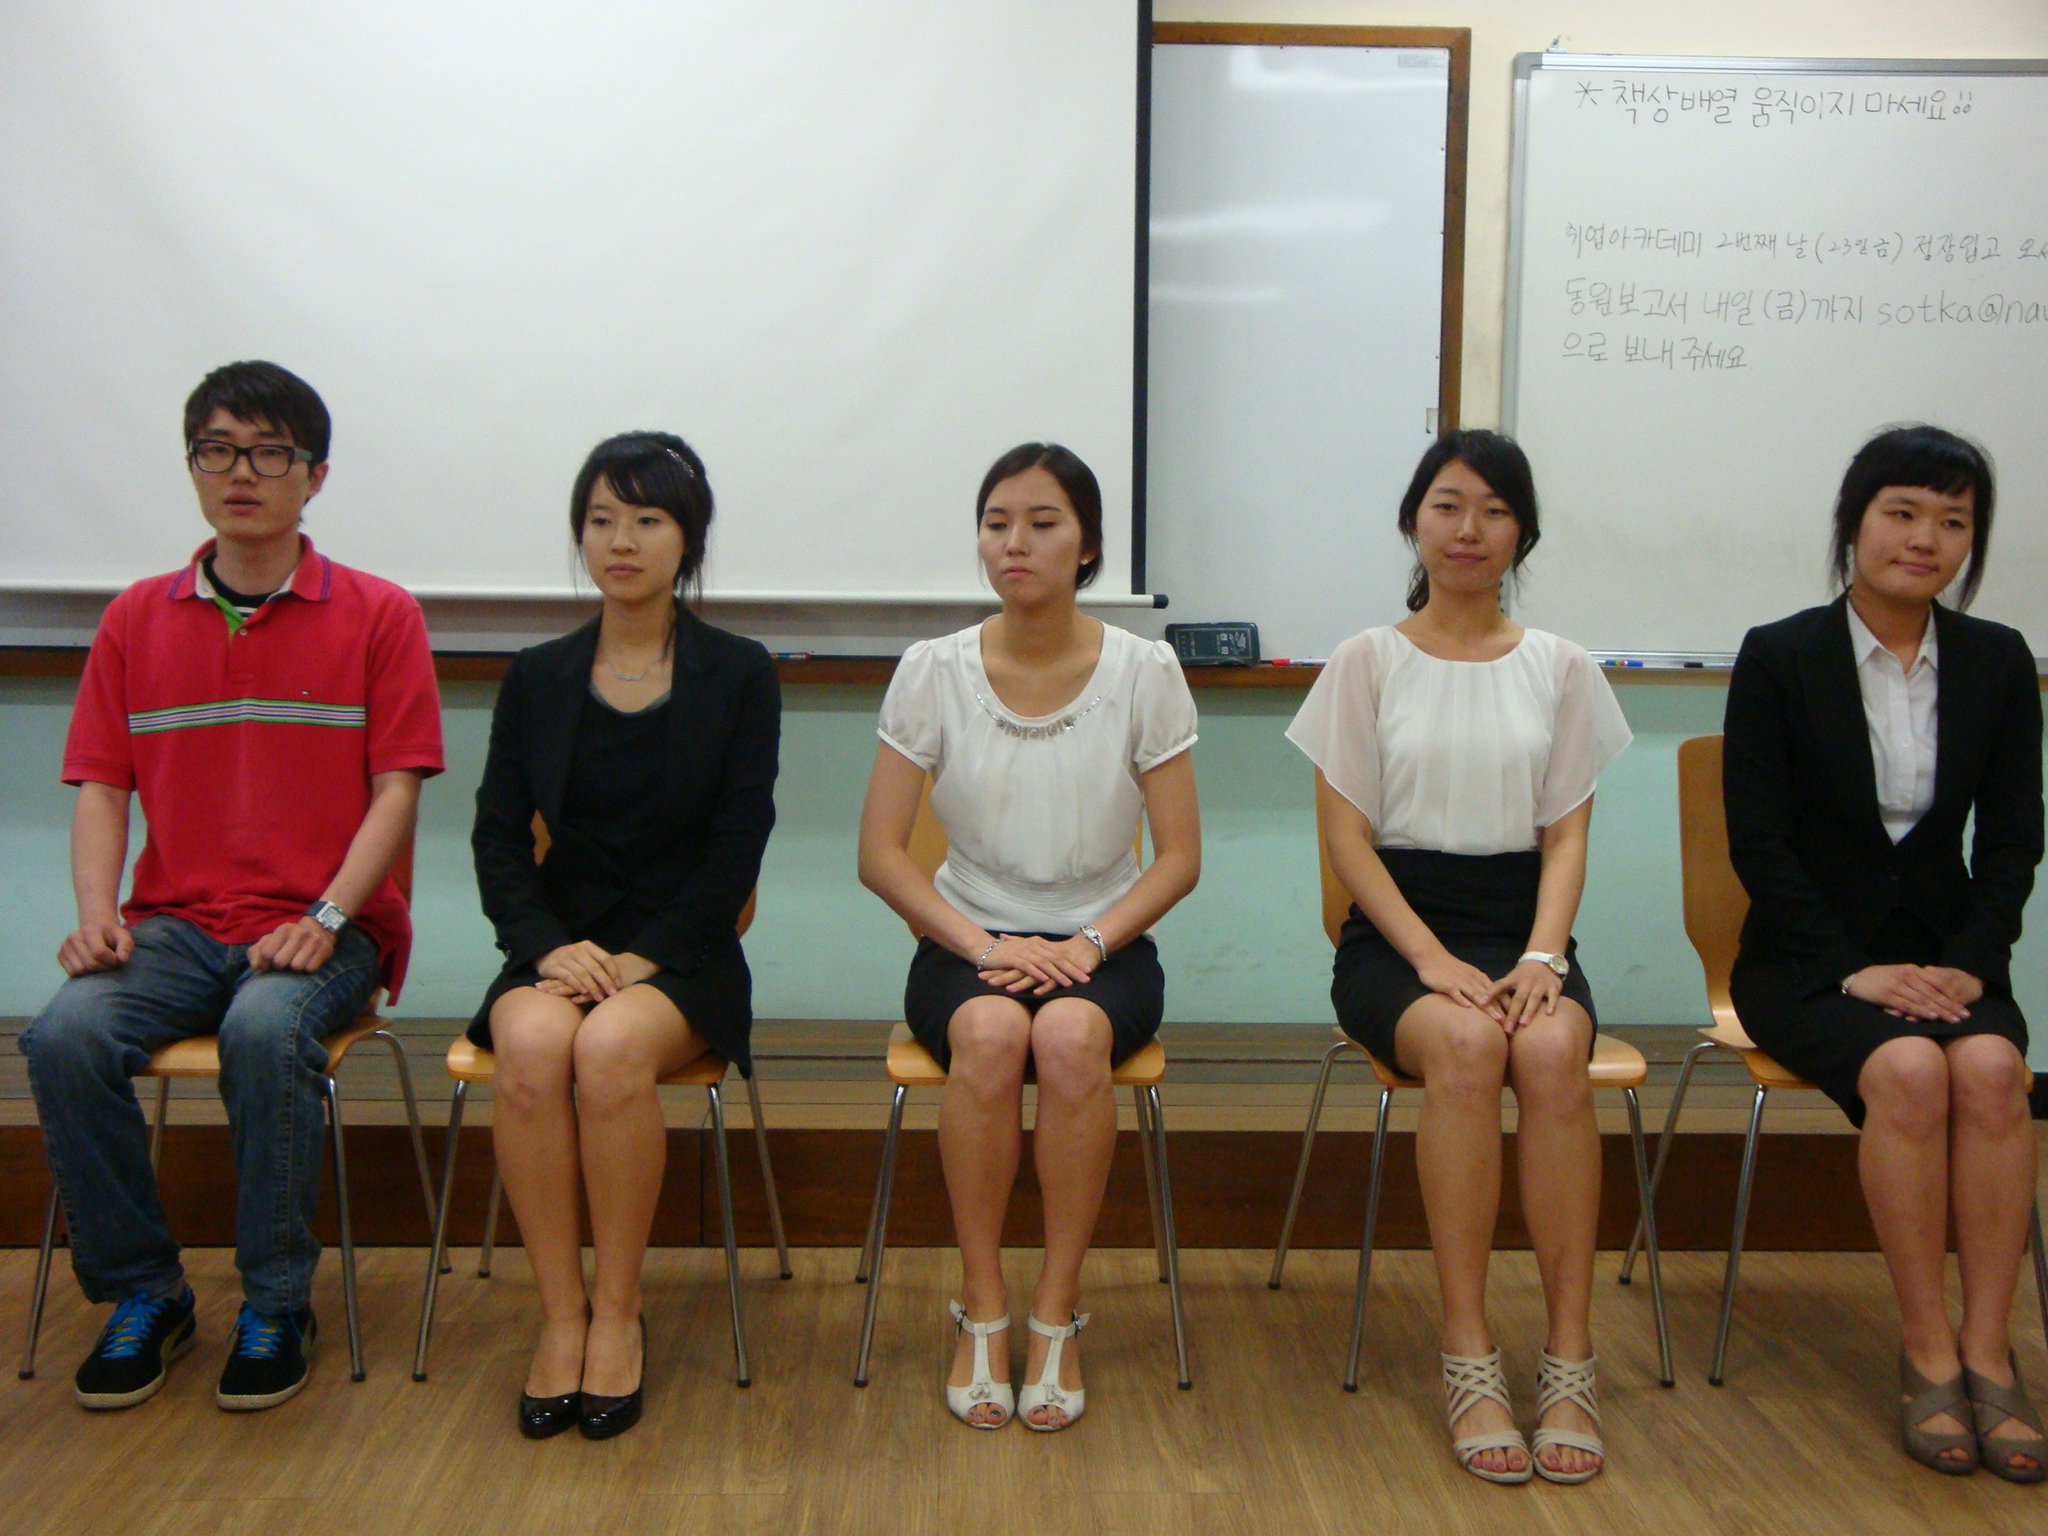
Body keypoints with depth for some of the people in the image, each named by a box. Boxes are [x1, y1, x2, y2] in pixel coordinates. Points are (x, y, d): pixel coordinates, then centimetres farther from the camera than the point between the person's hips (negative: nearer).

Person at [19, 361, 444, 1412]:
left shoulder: (377, 616, 3)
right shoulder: (137, 619, 13)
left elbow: (397, 788, -3)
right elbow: (99, 784, 10)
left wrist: (325, 918, -15)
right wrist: (98, 913, -8)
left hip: (320, 928, -3)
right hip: (175, 921, 3)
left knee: (264, 1030, -35)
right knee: (66, 1036, -26)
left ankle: (276, 1305, -13)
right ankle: (139, 1295, -4)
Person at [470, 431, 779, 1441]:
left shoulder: (739, 675, 4)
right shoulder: (537, 679, 12)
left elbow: (736, 847, -3)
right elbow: (497, 834, 6)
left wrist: (642, 959, -14)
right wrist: (547, 946, -13)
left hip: (681, 953, -2)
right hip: (558, 946, 2)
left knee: (611, 1049, -33)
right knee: (533, 1048, -31)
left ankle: (619, 1312, -16)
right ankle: (560, 1313, -18)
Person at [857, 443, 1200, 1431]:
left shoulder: (1143, 672, -2)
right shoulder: (934, 672, -2)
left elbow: (1180, 856, -1)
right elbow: (880, 852, -2)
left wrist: (1090, 944, -17)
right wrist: (985, 944, -16)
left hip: (1102, 944, 0)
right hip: (966, 941, 0)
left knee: (1071, 1034, -35)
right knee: (988, 1032, -34)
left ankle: (1057, 1314, -16)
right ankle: (983, 1310, -14)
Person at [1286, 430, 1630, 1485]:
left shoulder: (1560, 669, 12)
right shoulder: (1368, 660, 6)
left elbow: (1566, 836, 7)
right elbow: (1348, 838, 0)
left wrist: (1541, 954, -13)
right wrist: (1433, 960, -14)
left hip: (1523, 919, 2)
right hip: (1395, 927, -1)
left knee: (1553, 1050, -33)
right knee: (1464, 1043, -35)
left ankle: (1570, 1357, -24)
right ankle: (1468, 1355, -26)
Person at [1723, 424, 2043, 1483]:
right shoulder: (1779, 658, -2)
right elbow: (1758, 842, -6)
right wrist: (1851, 969, -15)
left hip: (1945, 951, 3)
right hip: (1807, 959, -3)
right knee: (1908, 1069, -31)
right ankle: (1926, 1348, -19)